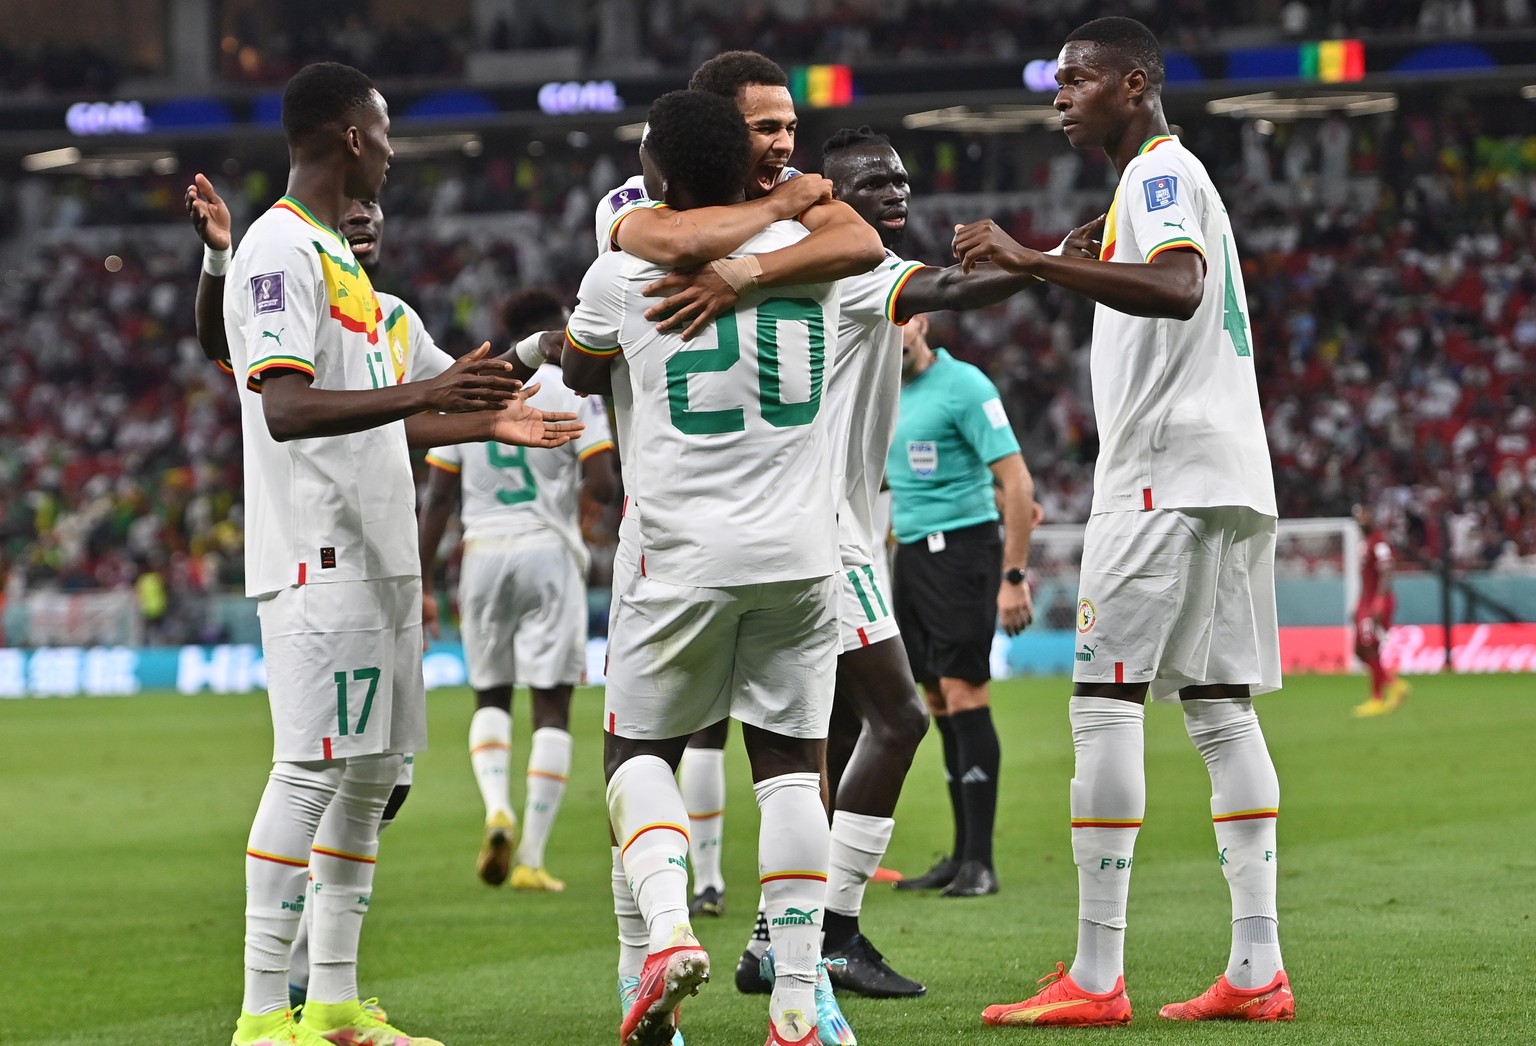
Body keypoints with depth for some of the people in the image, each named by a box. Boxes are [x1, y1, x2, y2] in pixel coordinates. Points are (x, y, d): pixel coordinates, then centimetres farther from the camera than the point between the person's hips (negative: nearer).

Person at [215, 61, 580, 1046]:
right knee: (311, 770, -11)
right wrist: (421, 392, -34)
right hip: (320, 557, -10)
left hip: (376, 557, 10)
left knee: (370, 775, 10)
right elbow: (288, 409, -23)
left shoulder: (337, 255, 20)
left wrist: (485, 422, 29)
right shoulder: (281, 247, -11)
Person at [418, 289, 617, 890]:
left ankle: (496, 810, -8)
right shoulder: (573, 390, -3)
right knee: (551, 707, 2)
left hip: (483, 553, 3)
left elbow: (437, 499, 6)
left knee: (491, 697, 18)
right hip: (548, 551, -3)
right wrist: (603, 486, 14)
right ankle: (531, 859, -3)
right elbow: (602, 487, -11)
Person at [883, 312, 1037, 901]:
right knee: (940, 707, 7)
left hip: (961, 546, -8)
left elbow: (1017, 482, -14)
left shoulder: (963, 386, -11)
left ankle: (980, 862, -10)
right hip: (909, 553, 8)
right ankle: (961, 856, 11)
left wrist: (1014, 577, -19)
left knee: (964, 696, -11)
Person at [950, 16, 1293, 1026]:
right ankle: (1258, 970, 3)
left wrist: (1034, 261, -32)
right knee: (1220, 707, 7)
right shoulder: (1178, 176, 23)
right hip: (1230, 477, 10)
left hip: (1167, 476, -10)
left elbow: (1179, 289, -28)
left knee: (1106, 702, -10)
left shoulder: (1159, 171, -8)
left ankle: (1096, 979, -13)